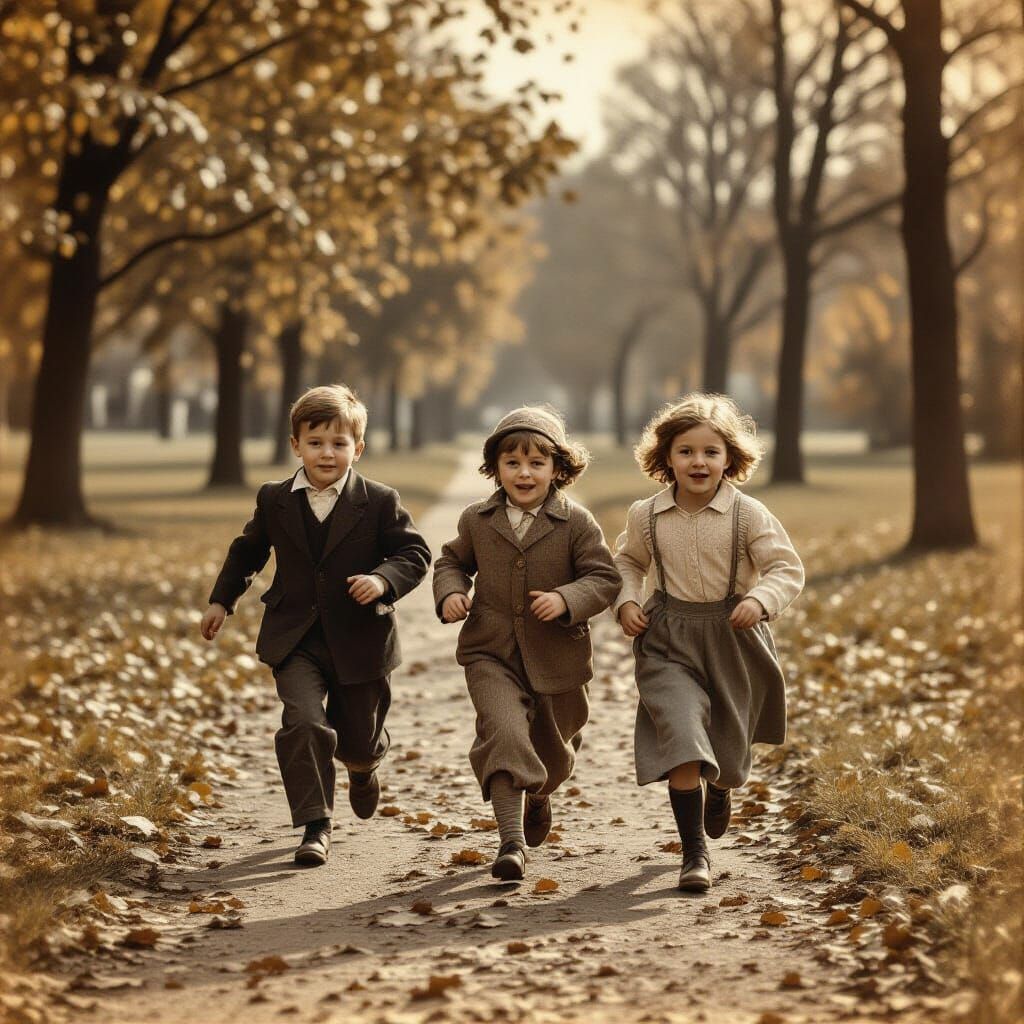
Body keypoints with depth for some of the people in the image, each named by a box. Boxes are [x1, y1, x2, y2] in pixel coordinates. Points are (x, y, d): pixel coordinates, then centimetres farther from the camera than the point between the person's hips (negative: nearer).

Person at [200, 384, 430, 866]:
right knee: (304, 722, -21)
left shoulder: (379, 502, -8)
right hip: (296, 640, 1)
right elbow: (248, 550, 18)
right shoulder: (275, 500, 0)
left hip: (360, 641, -1)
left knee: (357, 741, 14)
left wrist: (383, 579, -25)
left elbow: (414, 552, -6)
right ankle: (315, 827, -12)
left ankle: (363, 766, 53)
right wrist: (222, 600, 17)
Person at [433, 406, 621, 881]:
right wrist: (450, 592, -4)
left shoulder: (576, 523, -7)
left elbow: (604, 577, -8)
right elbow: (453, 560, 17)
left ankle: (538, 797, 55)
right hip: (491, 652, 0)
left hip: (557, 659, 0)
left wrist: (567, 599, -25)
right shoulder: (477, 520, 0)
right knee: (504, 732, -24)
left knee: (552, 752, 19)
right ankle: (511, 841, -25)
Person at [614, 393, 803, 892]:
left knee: (728, 745, 15)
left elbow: (788, 568, -7)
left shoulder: (748, 514, -10)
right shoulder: (645, 516, -2)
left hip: (732, 640, 0)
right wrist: (626, 602, -1)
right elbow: (628, 561, 17)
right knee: (681, 736, -19)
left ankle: (720, 790, 55)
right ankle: (694, 852, -10)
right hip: (668, 643, 0)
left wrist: (760, 600, -26)